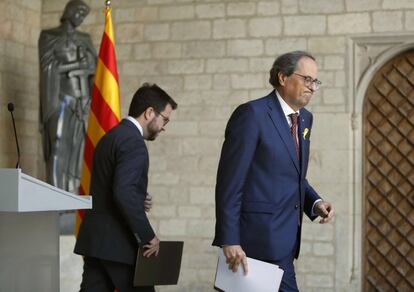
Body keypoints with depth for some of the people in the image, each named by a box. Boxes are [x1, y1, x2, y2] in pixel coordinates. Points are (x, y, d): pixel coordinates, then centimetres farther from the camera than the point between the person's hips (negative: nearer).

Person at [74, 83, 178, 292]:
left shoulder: (111, 136, 17)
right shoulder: (133, 142, -14)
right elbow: (123, 192, -25)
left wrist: (139, 200, 6)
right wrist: (148, 236, -19)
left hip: (95, 239, 9)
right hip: (118, 243, -9)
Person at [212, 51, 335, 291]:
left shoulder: (305, 118, 14)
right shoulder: (252, 114, -12)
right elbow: (230, 182, -15)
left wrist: (315, 203, 3)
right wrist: (229, 241, -18)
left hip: (284, 240, 8)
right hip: (260, 237, -8)